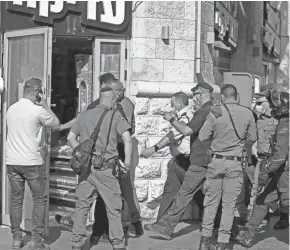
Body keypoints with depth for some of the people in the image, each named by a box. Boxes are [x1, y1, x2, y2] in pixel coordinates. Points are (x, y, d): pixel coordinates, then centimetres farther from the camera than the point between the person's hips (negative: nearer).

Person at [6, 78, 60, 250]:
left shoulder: (11, 109, 7)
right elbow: (56, 123, 1)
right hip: (32, 162, -6)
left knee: (16, 199, 11)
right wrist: (45, 105, 5)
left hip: (12, 161, 6)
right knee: (40, 199, 5)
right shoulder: (37, 110, -12)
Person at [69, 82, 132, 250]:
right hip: (106, 168, -4)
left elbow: (71, 138, 12)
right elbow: (127, 139, -12)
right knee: (114, 209, 6)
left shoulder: (84, 115, 10)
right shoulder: (115, 116, -3)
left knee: (82, 207, 11)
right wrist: (127, 164, -6)